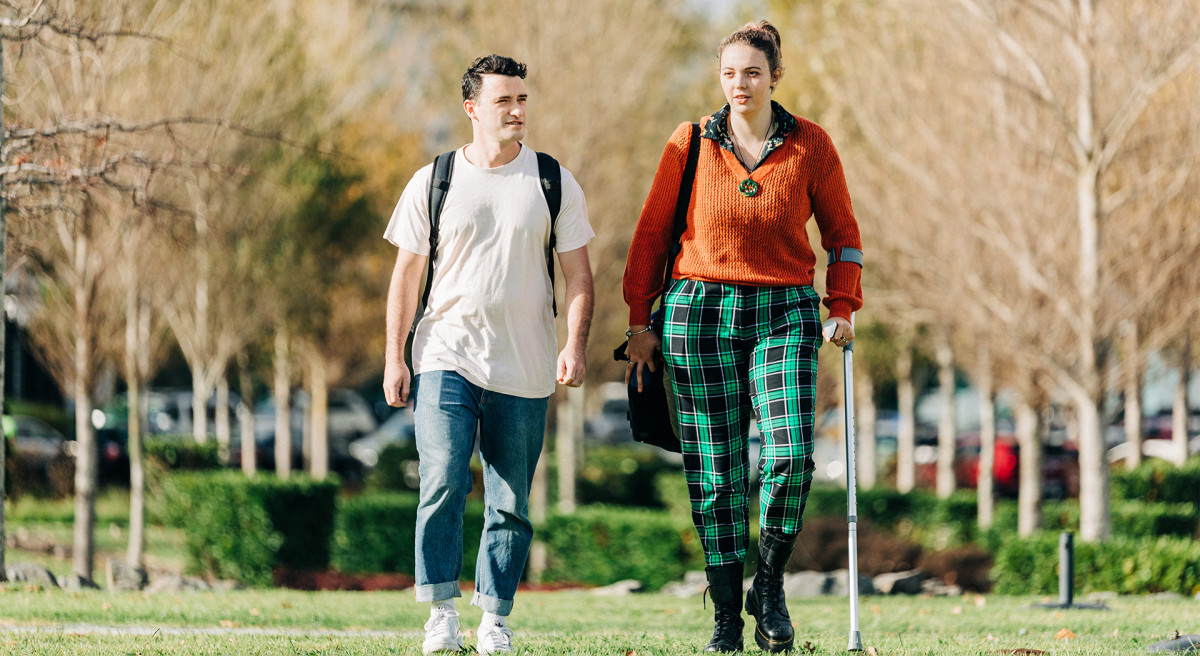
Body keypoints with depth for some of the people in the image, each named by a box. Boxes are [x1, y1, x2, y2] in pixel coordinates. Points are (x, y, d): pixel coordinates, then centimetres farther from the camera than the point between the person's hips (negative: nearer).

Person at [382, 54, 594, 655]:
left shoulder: (554, 183, 6)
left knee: (511, 503, 2)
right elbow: (406, 274, 7)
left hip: (524, 370, 1)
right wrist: (395, 357, 1)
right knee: (443, 483, -15)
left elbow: (578, 273, 6)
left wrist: (575, 344, -8)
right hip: (446, 357, -1)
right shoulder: (432, 183, 4)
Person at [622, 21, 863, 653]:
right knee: (714, 471, 0)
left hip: (784, 314, 0)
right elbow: (652, 232, 7)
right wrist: (640, 320, 5)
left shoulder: (810, 145, 2)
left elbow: (842, 230, 11)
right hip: (699, 310, 0)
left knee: (790, 456, -17)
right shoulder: (691, 144, 1)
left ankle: (769, 587, 5)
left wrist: (842, 306, 1)